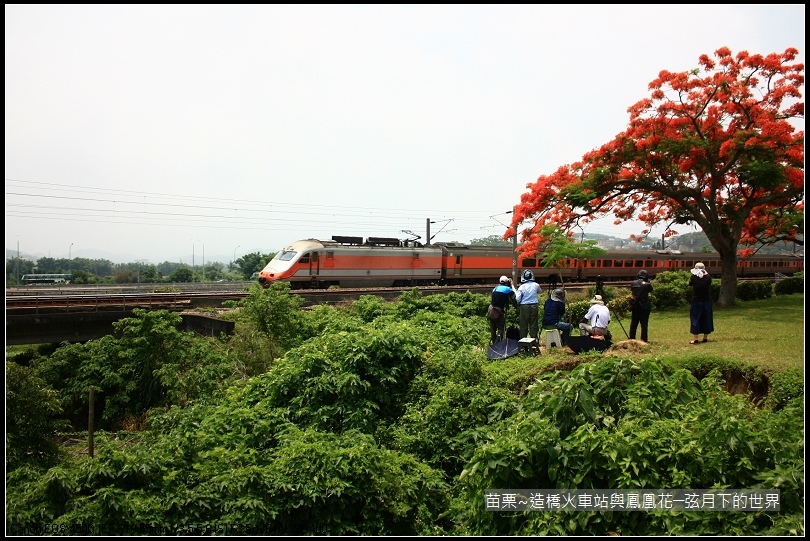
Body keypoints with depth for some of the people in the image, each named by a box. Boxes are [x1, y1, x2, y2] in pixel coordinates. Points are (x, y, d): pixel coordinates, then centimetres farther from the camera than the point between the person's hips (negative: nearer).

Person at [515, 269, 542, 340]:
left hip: (524, 306, -2)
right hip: (534, 306, 2)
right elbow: (540, 291, 22)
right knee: (534, 324, 8)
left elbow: (517, 299, -10)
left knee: (524, 325, 6)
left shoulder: (521, 287, -8)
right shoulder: (536, 285, -1)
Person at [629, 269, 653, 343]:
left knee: (633, 324, 12)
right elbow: (651, 289, 7)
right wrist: (648, 282, 13)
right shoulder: (646, 285, -13)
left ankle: (632, 339, 17)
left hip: (635, 307, 4)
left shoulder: (633, 283, -2)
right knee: (644, 324, 2)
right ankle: (644, 339, 1)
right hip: (644, 307, -4)